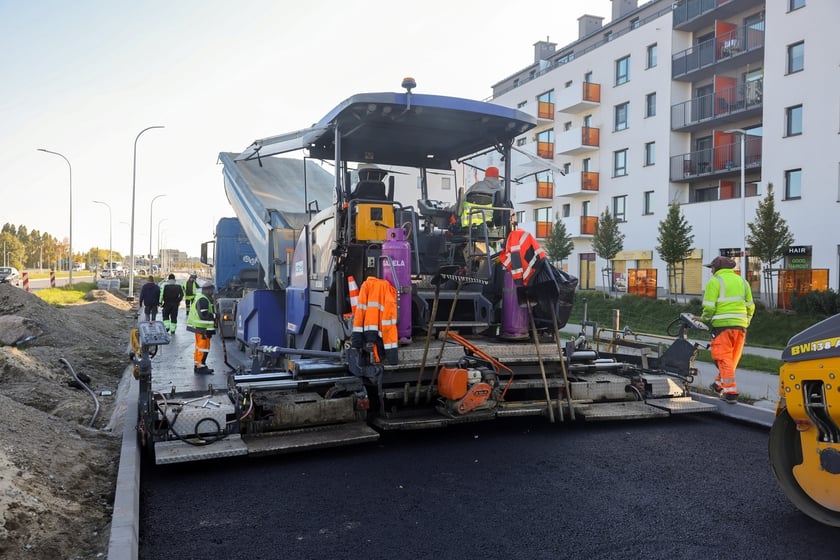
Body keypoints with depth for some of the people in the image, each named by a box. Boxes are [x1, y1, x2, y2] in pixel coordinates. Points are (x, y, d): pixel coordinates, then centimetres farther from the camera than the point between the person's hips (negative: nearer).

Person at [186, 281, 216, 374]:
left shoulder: (200, 297, 15)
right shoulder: (203, 300, -19)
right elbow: (204, 315, -26)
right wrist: (214, 316, -14)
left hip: (199, 327, 11)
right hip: (203, 328, -11)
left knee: (199, 346, 19)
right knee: (204, 347, -5)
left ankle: (197, 364, 28)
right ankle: (201, 366, -1)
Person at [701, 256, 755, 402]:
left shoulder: (715, 282, -4)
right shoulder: (742, 281, 16)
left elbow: (709, 307, -11)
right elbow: (750, 306, 15)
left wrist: (705, 320, 6)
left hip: (722, 324, -6)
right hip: (740, 325, 7)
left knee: (724, 358, -3)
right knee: (732, 358, 16)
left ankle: (730, 392, -8)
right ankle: (719, 385, 31)